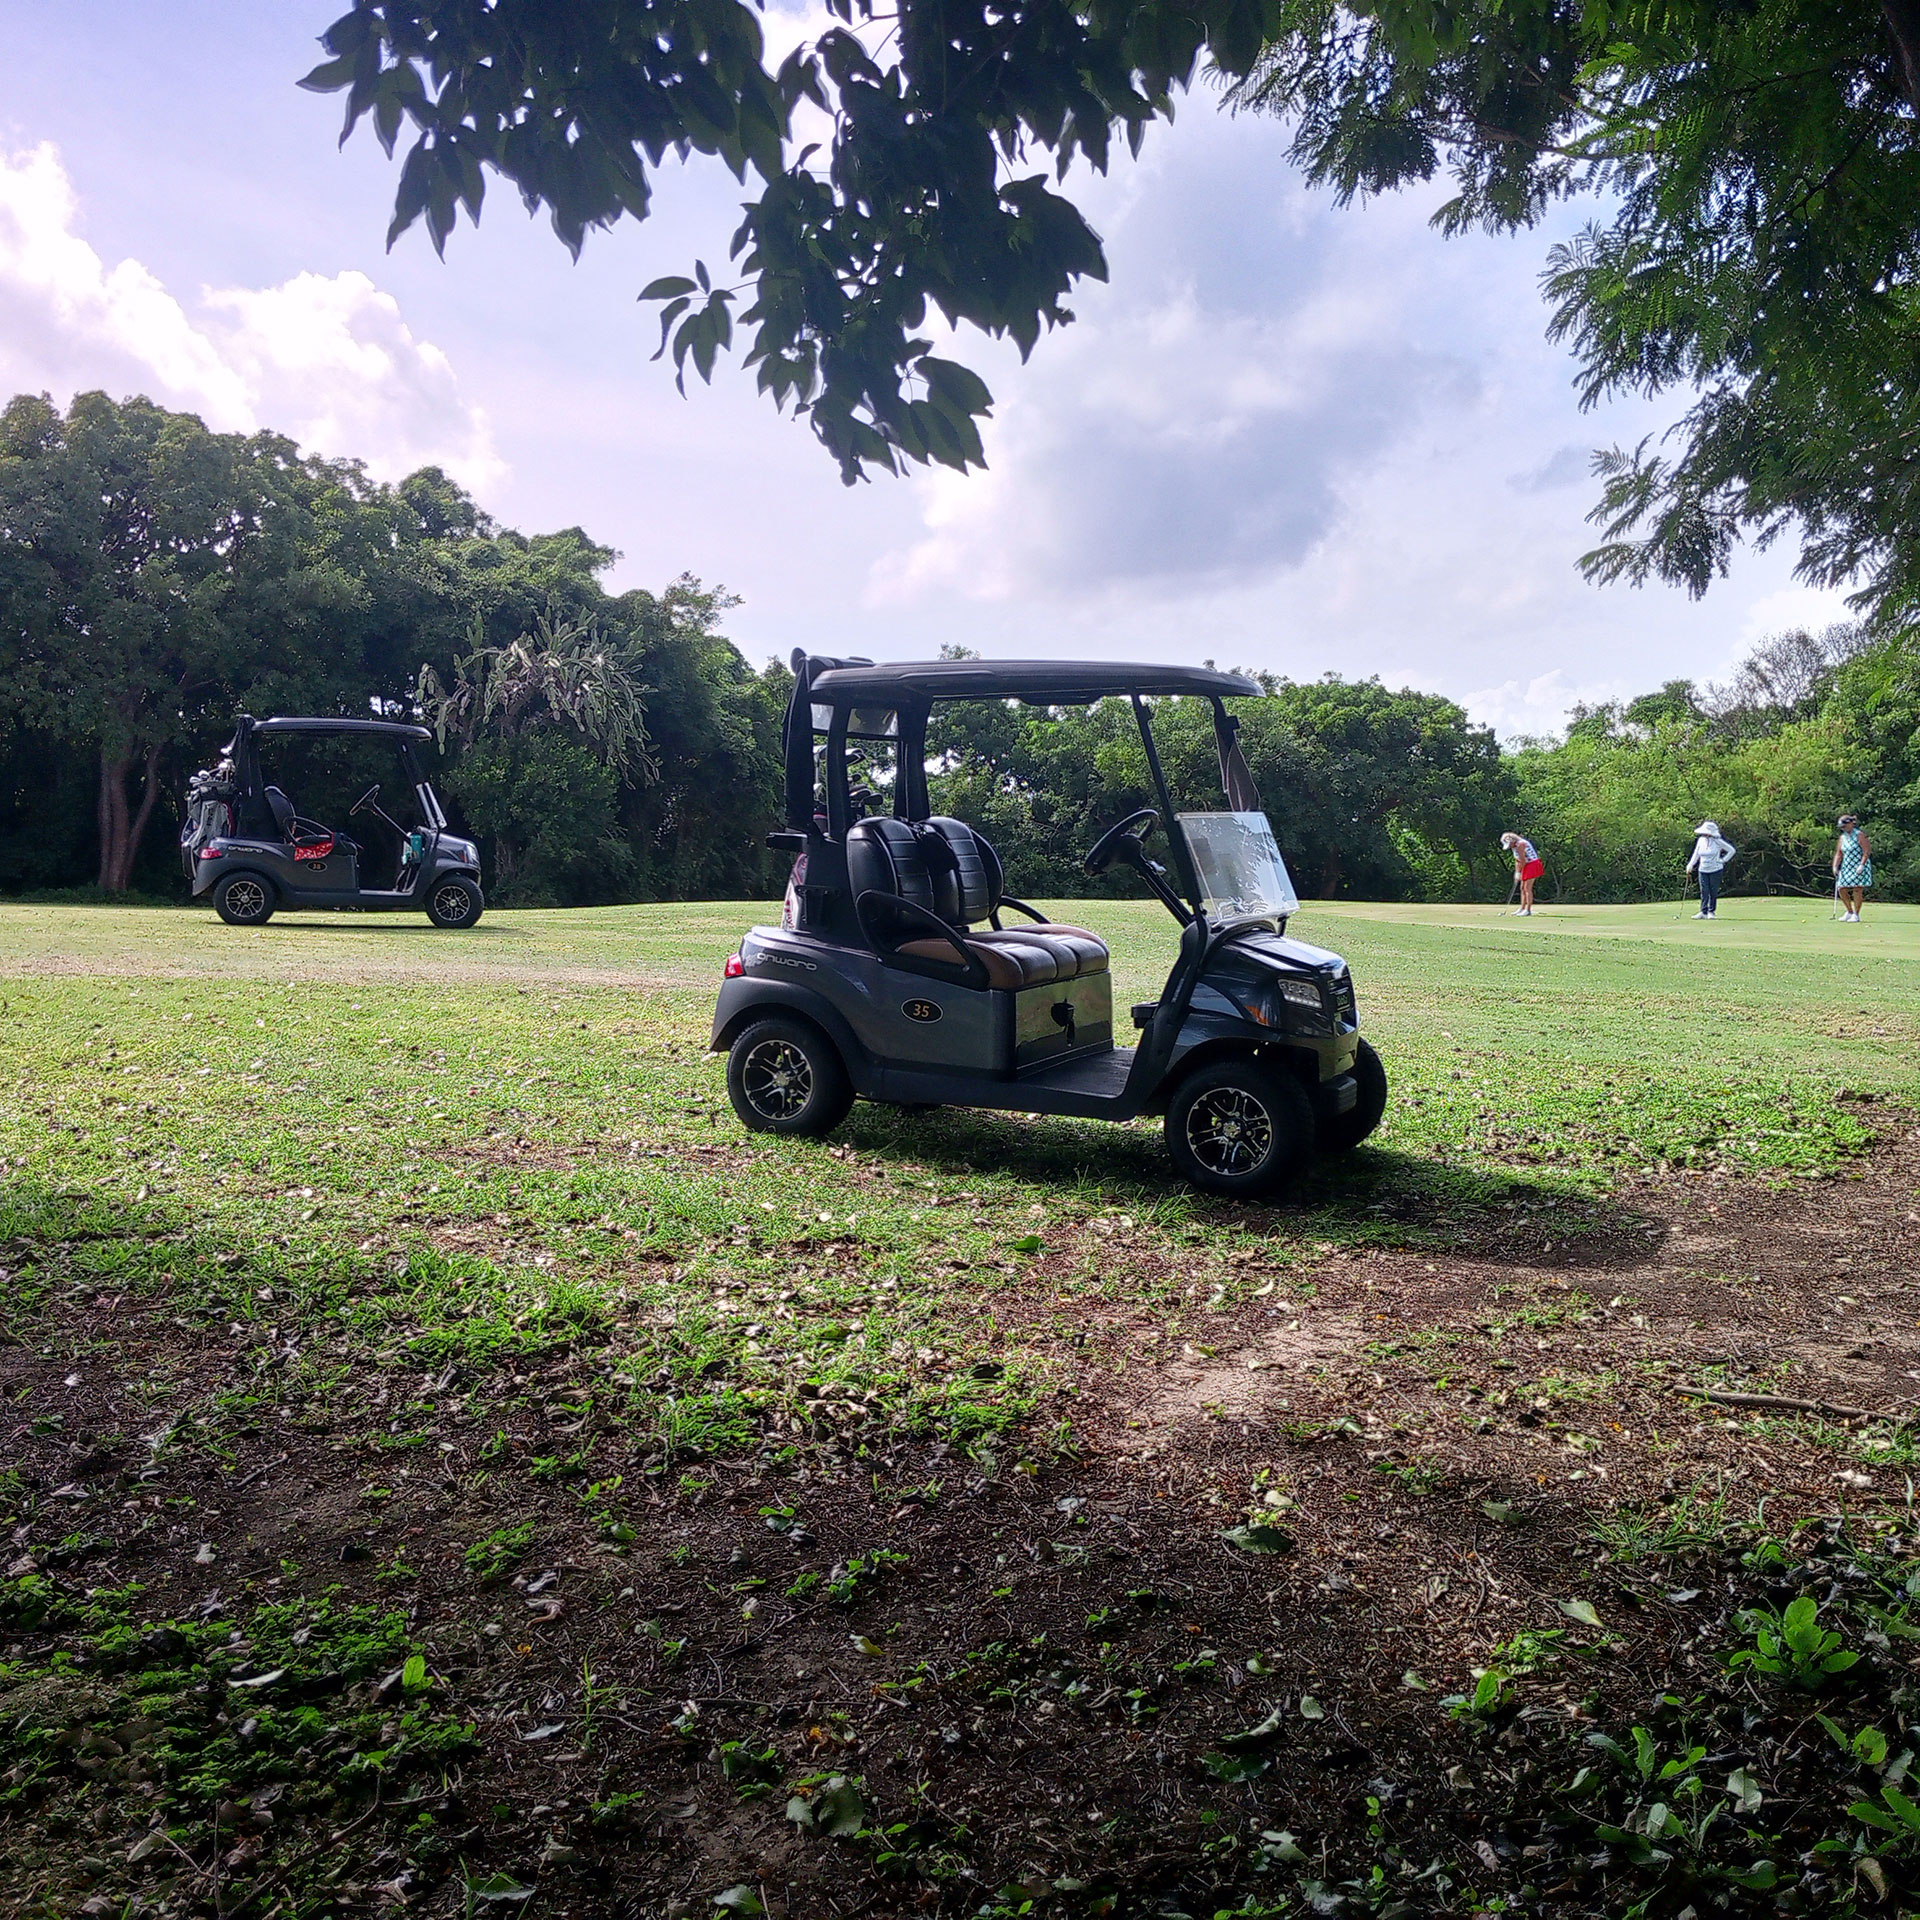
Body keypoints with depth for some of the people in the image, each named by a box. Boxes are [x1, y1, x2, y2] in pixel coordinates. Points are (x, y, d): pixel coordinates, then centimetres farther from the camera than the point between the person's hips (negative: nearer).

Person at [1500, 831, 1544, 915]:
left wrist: (1518, 873, -10)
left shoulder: (1520, 844, -20)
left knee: (1527, 888, -11)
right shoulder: (1514, 846, 11)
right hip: (1527, 866, 10)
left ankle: (1528, 910, -10)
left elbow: (1522, 861, -20)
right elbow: (1517, 861, 14)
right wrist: (1517, 872, 5)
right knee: (1522, 888, 11)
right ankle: (1522, 908, 16)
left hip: (1533, 864, -10)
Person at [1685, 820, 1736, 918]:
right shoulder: (1701, 840, 3)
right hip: (1703, 870, 3)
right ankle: (1703, 912, 0)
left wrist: (1723, 860, -5)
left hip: (1715, 870, -3)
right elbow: (1696, 854, 13)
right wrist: (1690, 865, 2)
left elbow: (1732, 850, -2)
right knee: (1704, 892, 0)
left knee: (1713, 892, 2)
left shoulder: (1717, 841, -9)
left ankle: (1711, 912, 11)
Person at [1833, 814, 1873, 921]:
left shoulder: (1859, 835, -8)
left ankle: (1856, 914, 1)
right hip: (1846, 867, 6)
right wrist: (1835, 867, 0)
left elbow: (1867, 851, -13)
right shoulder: (1842, 837, 11)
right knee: (1841, 889, 1)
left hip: (1859, 867, -6)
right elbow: (1839, 854, 12)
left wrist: (1861, 865, -21)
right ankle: (1850, 912, 18)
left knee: (1857, 890, -7)